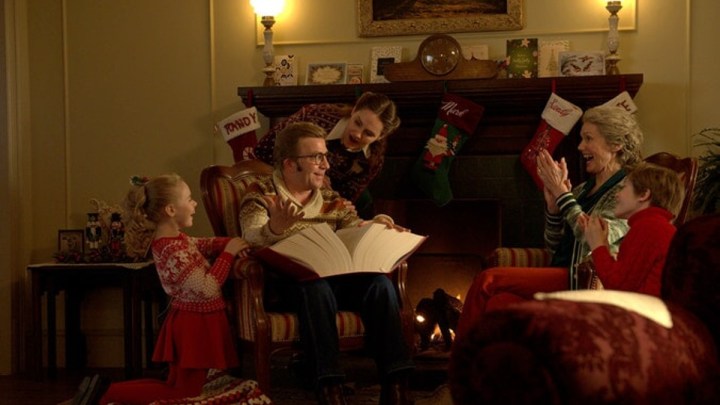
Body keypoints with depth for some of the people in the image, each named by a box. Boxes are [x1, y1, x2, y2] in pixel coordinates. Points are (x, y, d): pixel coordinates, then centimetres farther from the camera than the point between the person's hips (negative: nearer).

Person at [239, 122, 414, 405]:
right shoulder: (261, 192, 3)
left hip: (335, 273, 5)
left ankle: (395, 382, -28)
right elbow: (253, 238, -14)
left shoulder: (329, 198, 19)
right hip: (289, 279, -5)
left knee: (380, 283, -23)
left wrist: (375, 226, -16)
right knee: (317, 287, -38)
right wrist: (275, 229, -38)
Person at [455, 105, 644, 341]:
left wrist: (561, 193, -10)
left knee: (488, 280, -18)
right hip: (560, 277, 7)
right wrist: (552, 203, 4)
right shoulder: (583, 190, 21)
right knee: (500, 303, -24)